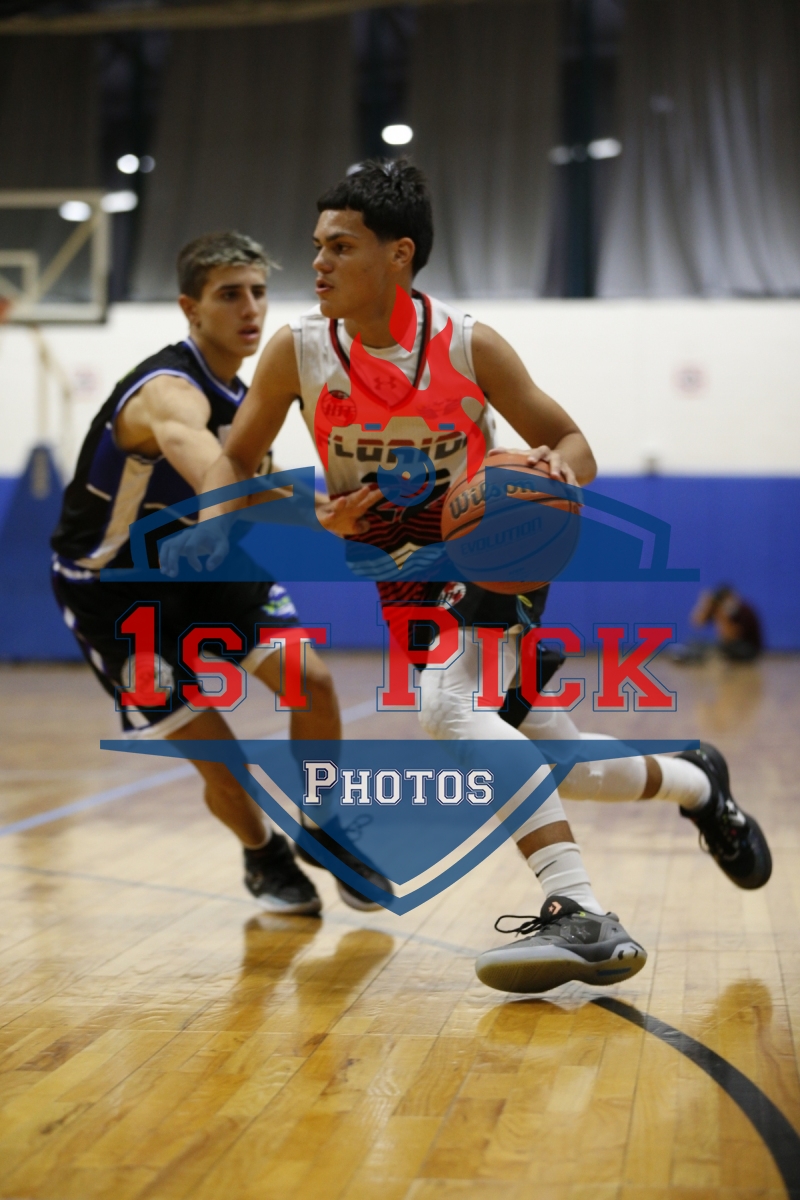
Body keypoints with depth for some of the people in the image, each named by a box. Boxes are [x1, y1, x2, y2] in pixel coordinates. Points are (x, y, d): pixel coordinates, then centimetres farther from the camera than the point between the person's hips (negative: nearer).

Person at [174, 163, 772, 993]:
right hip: (404, 579, 4)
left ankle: (579, 917, -34)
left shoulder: (468, 345, -17)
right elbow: (237, 457, 0)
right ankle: (698, 782, 38)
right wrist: (208, 526, -21)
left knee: (448, 708, -33)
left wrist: (561, 471, -32)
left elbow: (570, 441, -8)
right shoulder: (298, 350, -11)